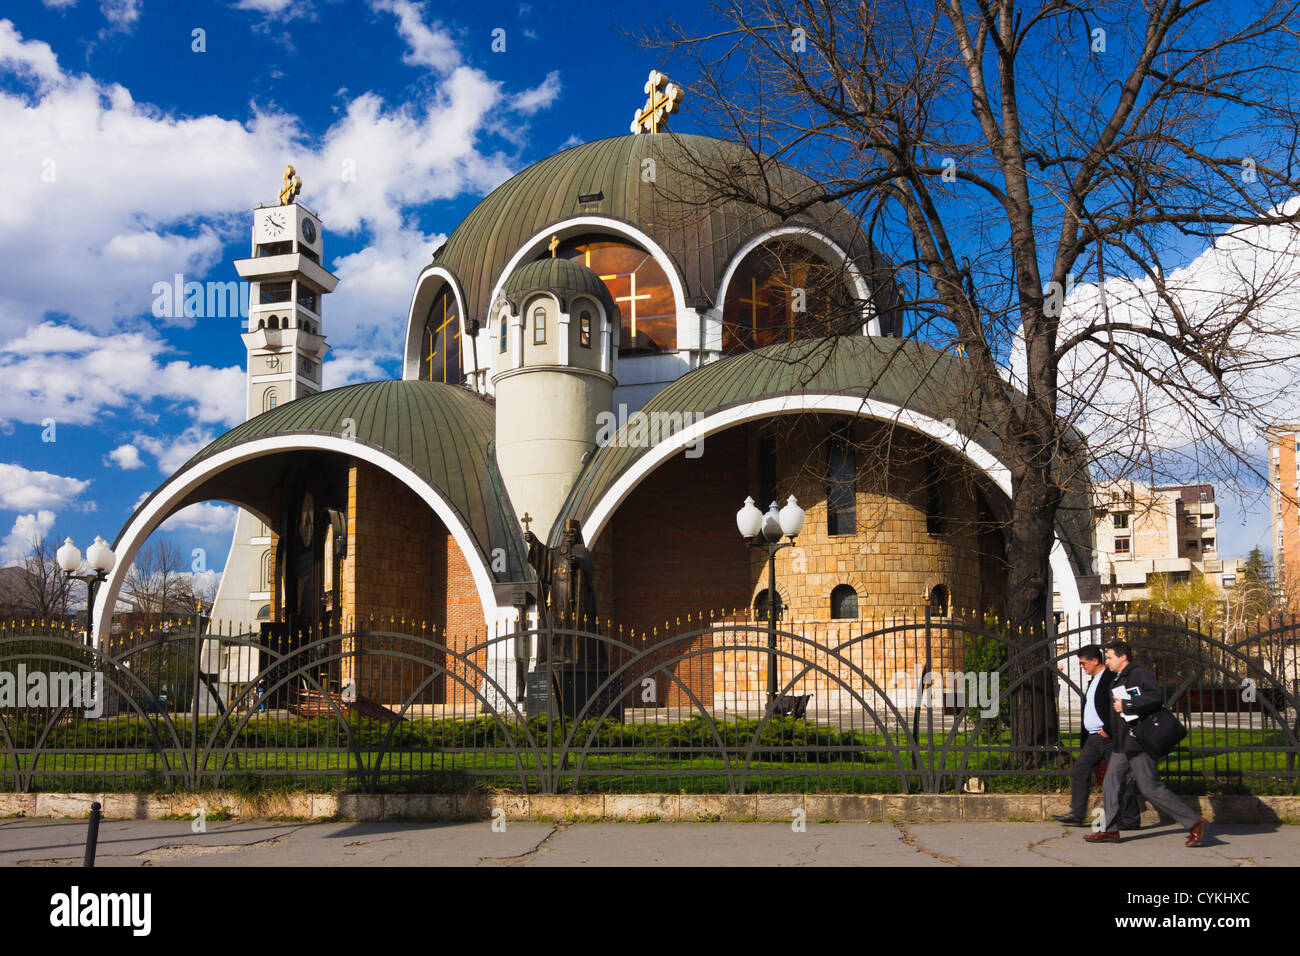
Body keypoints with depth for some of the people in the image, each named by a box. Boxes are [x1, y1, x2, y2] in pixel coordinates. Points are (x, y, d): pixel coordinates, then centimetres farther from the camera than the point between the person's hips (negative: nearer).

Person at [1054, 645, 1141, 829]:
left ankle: (1131, 819, 3)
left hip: (1109, 737, -10)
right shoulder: (1093, 680, 18)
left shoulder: (1111, 677, -12)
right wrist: (1084, 737, 18)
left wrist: (1108, 729, -19)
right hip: (1093, 737, 10)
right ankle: (1077, 815, 9)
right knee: (1079, 772, 7)